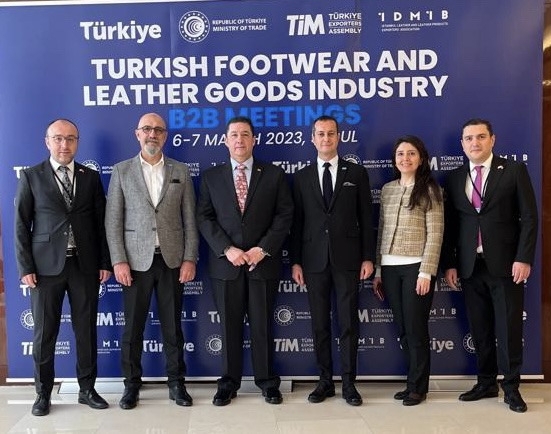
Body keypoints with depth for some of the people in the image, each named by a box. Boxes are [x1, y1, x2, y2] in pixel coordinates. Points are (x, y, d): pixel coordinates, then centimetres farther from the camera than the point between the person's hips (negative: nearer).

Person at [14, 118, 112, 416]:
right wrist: (25, 267, -6)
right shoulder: (31, 177, 3)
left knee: (86, 330, 8)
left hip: (85, 265, 2)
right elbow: (21, 225, 1)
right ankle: (43, 393, 21)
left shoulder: (91, 177, 8)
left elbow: (101, 222, 8)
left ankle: (87, 389, 22)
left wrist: (105, 262, 3)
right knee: (44, 333, 6)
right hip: (46, 266, -1)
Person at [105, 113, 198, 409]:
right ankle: (132, 384, 22)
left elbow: (190, 219, 5)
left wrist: (190, 259, -2)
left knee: (173, 326, 8)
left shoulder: (180, 171, 7)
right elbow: (113, 220, 0)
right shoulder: (122, 171, 4)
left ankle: (176, 383, 21)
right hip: (136, 261, 0)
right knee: (133, 327, 7)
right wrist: (118, 261, -7)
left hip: (172, 260, 1)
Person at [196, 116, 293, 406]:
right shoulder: (211, 176, 7)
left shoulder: (274, 175, 5)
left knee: (262, 325, 8)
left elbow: (284, 215, 0)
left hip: (264, 262, 0)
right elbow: (204, 218, 1)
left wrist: (263, 249, -11)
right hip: (225, 263, 1)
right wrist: (227, 249, -11)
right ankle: (229, 382, 22)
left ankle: (267, 381, 22)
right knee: (229, 326, 8)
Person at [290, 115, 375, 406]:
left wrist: (368, 257, -3)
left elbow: (366, 218, 3)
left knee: (348, 323, 3)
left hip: (347, 259, -1)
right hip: (314, 259, 2)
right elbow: (297, 223, 7)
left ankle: (348, 382, 14)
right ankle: (325, 380, 19)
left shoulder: (356, 173, 5)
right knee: (320, 324, 7)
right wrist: (295, 261, 2)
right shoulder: (302, 177, 8)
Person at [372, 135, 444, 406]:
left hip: (416, 267, -4)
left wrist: (426, 272, -13)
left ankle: (418, 387, 15)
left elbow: (435, 234, -6)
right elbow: (382, 231, 12)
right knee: (402, 329, 9)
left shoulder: (429, 190, -2)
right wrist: (378, 270, 9)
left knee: (416, 329, 2)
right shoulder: (387, 190, 12)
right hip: (390, 268, 5)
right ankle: (414, 381, 23)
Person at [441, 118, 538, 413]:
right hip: (470, 266, 3)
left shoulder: (513, 171, 1)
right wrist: (449, 264, 4)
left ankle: (511, 387, 15)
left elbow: (529, 217, -3)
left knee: (509, 328, 2)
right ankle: (486, 383, 23)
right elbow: (449, 226, 10)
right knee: (480, 329, 10)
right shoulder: (454, 179, 9)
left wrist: (524, 258, -10)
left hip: (505, 264, -3)